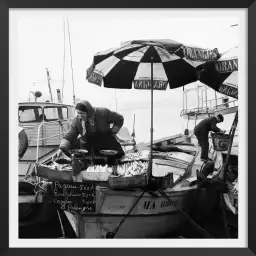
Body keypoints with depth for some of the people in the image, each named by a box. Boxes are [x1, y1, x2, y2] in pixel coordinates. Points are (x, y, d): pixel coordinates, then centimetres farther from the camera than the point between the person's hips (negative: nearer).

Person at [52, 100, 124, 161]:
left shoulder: (103, 113, -20)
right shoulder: (76, 121, -14)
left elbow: (119, 119, -7)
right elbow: (69, 136, -17)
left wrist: (112, 133, -9)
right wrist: (61, 149, -32)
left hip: (106, 143, -2)